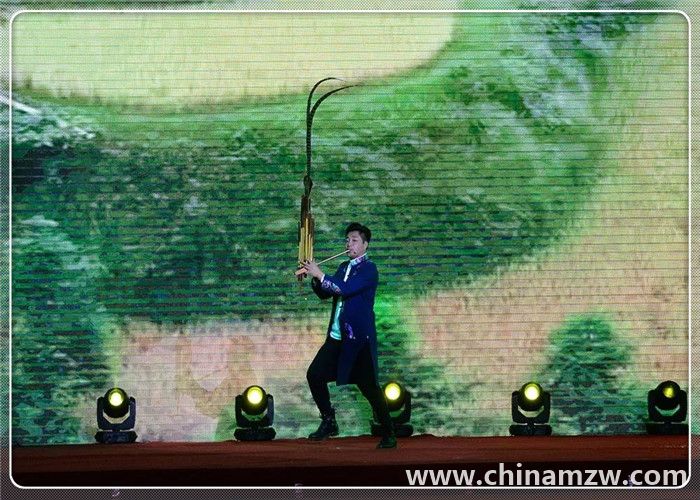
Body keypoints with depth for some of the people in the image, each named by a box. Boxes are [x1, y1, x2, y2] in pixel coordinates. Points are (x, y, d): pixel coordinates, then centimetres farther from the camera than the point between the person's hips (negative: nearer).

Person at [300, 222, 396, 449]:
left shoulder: (369, 269, -10)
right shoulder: (343, 267, 15)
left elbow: (346, 289, -24)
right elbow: (324, 294, 14)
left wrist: (320, 275, -21)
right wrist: (315, 278, -4)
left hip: (359, 338, -8)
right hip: (337, 336, 8)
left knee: (369, 387, -6)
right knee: (315, 375, 0)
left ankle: (389, 435, 3)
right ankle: (329, 422, 14)